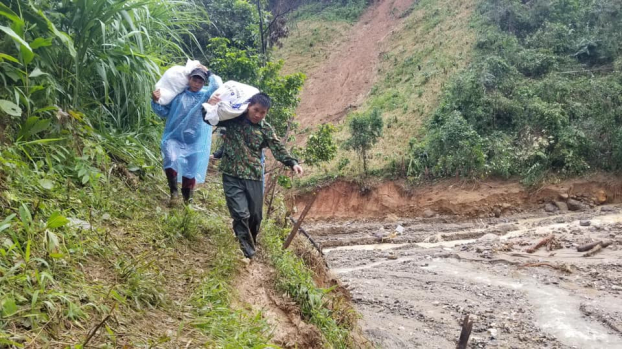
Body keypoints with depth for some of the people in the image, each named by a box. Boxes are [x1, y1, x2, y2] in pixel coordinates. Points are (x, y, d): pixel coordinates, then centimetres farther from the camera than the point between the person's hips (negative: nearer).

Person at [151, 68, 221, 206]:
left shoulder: (206, 94, 0)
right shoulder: (178, 94, 1)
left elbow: (218, 85, -21)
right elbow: (164, 112, 10)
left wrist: (208, 72, -7)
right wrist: (156, 102, -7)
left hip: (195, 142, 0)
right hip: (174, 138, 0)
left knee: (190, 172, 8)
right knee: (171, 160, -26)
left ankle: (187, 199, 28)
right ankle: (174, 191, -8)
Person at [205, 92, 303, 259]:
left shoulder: (266, 129, 4)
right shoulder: (234, 118, 0)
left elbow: (278, 149, -1)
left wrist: (292, 163, -18)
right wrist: (210, 106, -13)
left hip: (254, 177, 3)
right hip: (232, 175, -2)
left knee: (256, 215, 9)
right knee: (241, 214, -11)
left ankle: (250, 246, 33)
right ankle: (247, 253, 0)